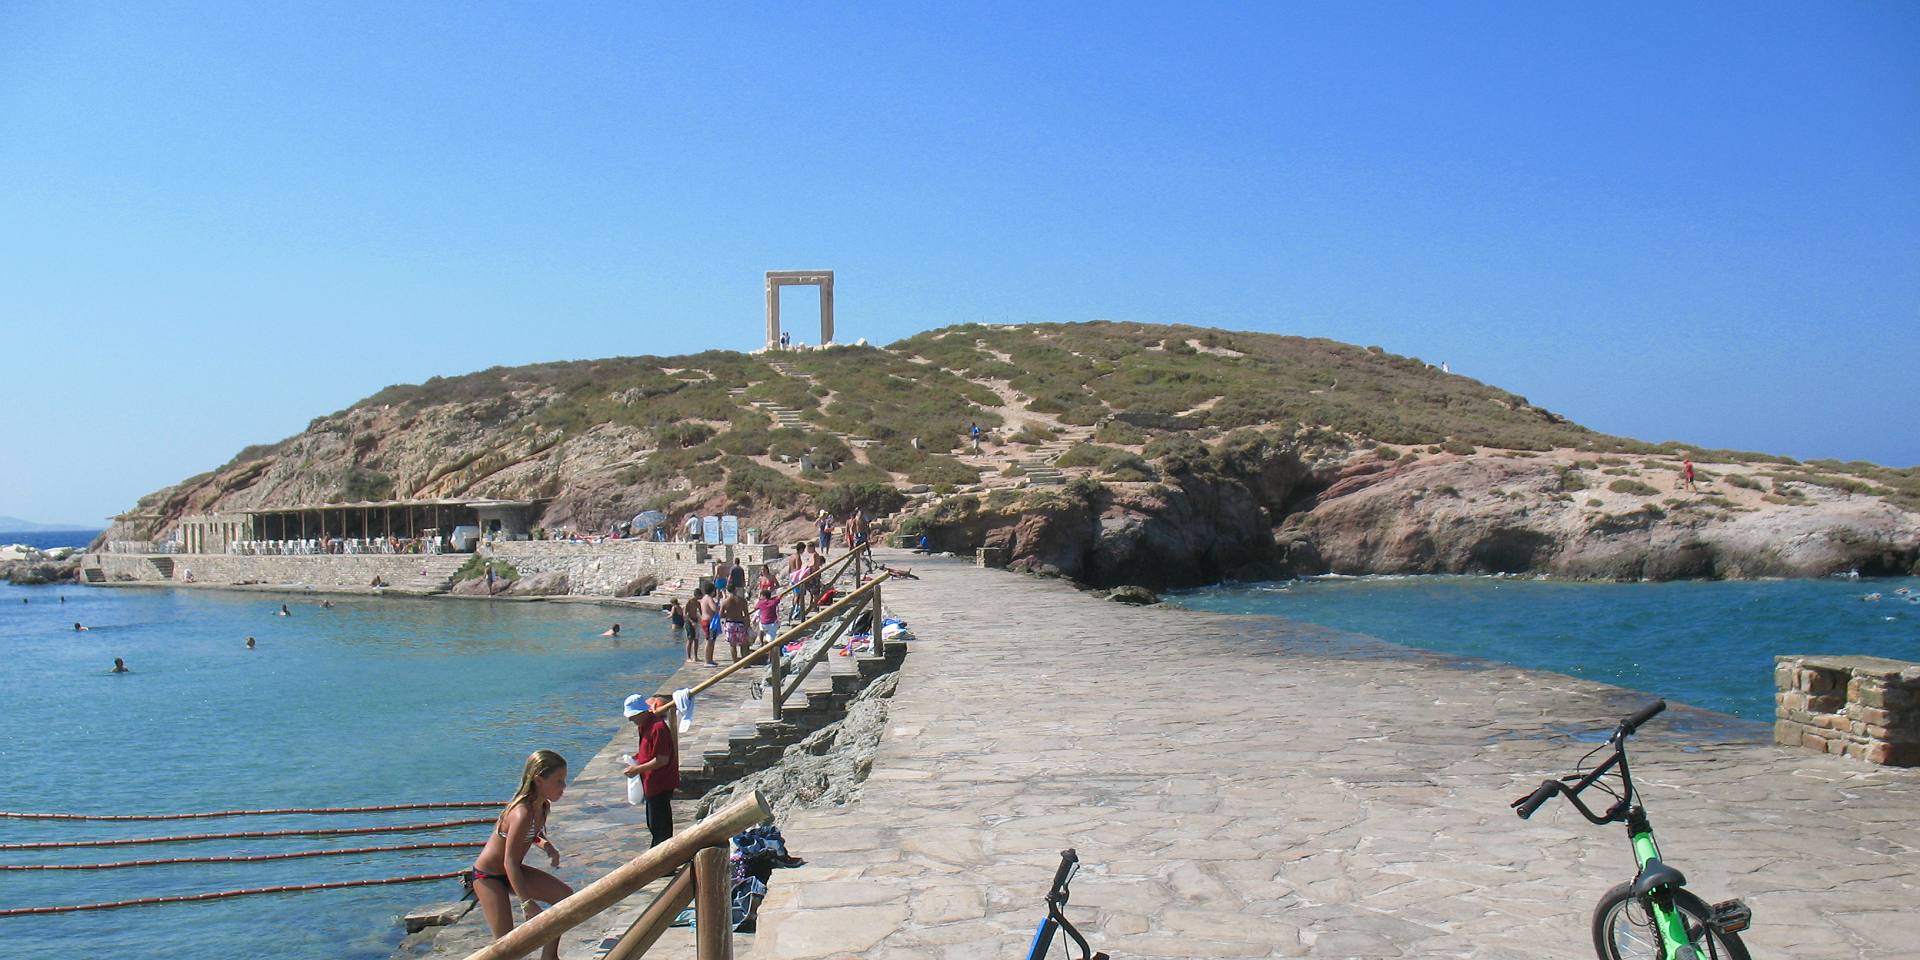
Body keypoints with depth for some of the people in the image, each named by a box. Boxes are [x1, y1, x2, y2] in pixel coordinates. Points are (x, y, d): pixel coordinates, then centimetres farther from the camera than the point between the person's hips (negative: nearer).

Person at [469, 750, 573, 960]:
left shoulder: (543, 806, -6)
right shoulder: (522, 814, -33)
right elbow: (509, 862, -32)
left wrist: (546, 845, -8)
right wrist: (528, 903, -33)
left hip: (511, 872, 8)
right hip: (489, 877, -8)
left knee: (565, 896, 2)